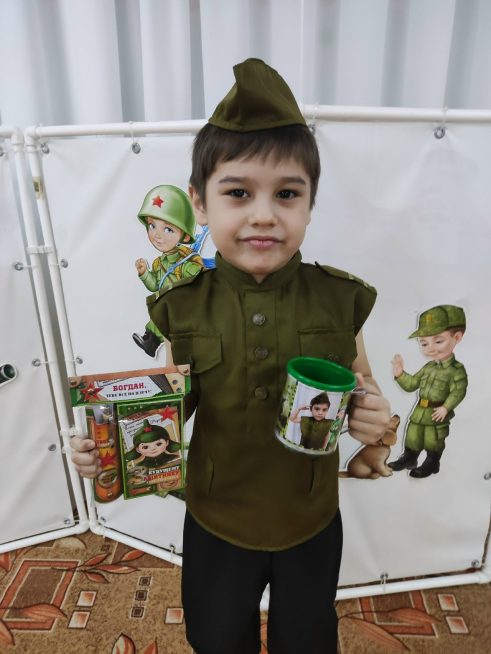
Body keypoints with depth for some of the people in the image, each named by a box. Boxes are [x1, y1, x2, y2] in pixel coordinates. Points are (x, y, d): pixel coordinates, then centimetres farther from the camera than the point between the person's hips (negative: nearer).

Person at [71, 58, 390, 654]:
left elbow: (362, 385, -4)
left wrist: (374, 419, -25)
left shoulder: (338, 299, -18)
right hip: (215, 522, 1)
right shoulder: (183, 308, -18)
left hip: (312, 522, 0)